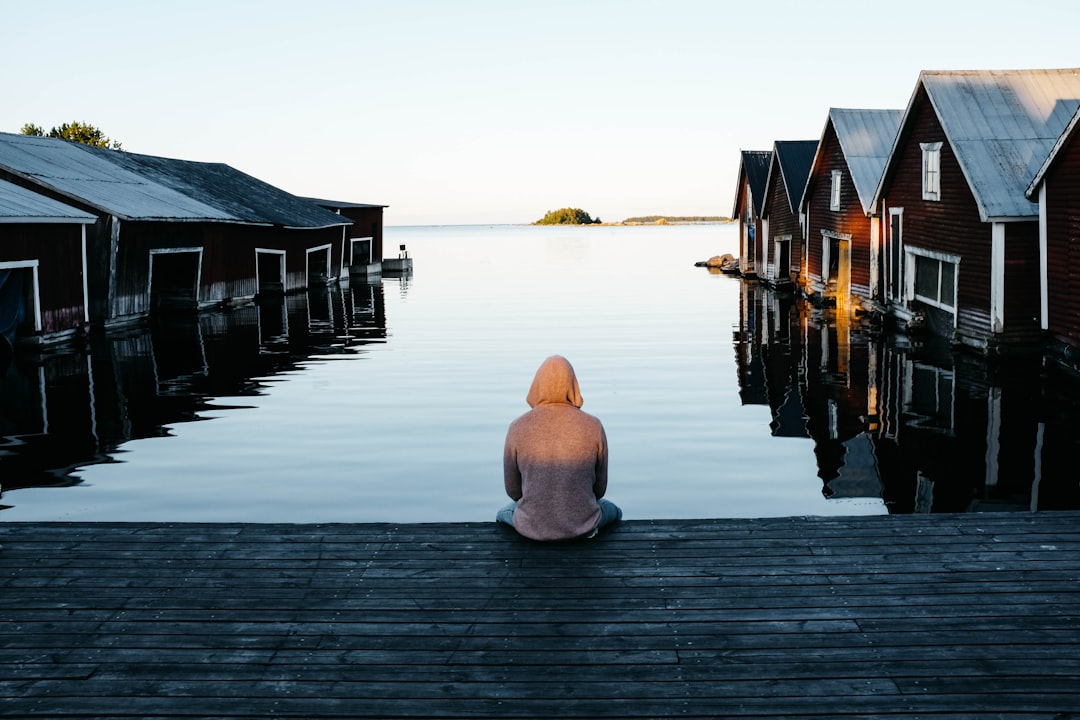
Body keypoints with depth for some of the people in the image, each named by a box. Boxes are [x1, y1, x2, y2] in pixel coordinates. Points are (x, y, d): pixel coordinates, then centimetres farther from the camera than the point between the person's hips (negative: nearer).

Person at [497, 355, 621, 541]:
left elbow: (513, 489, -2)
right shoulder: (593, 427, -13)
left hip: (533, 524, 0)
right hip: (581, 523, 0)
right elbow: (599, 487, -2)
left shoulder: (518, 429, -14)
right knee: (611, 511, 36)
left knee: (505, 514, 37)